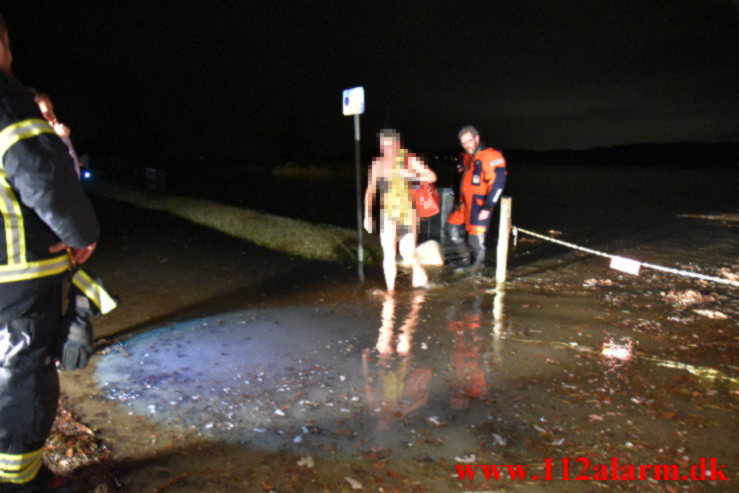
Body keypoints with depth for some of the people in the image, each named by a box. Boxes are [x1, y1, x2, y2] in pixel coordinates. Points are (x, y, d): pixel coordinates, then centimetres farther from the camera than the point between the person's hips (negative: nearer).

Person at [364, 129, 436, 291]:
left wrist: (410, 176, -23)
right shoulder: (377, 164, 0)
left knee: (407, 253, 1)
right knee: (389, 255, -3)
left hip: (406, 213, -1)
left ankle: (419, 271, 35)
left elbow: (431, 176, -8)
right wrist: (367, 215, 3)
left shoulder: (409, 160, -5)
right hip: (387, 213, 1)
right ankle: (390, 290, 12)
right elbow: (370, 191, 7)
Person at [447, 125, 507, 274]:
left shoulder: (491, 157, -15)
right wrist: (459, 201, 20)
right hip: (464, 202, 8)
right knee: (452, 227, 11)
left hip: (479, 204, -8)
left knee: (476, 238, -3)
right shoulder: (466, 157, 11)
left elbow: (497, 184, -19)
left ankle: (478, 263, 22)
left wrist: (487, 208, -20)